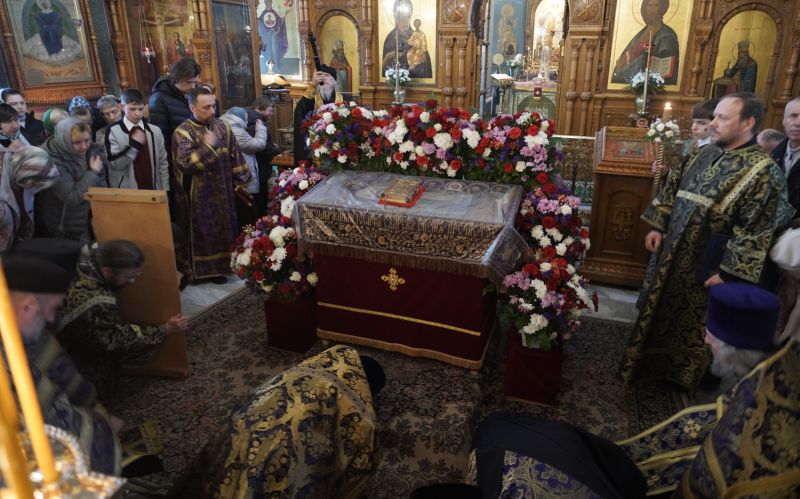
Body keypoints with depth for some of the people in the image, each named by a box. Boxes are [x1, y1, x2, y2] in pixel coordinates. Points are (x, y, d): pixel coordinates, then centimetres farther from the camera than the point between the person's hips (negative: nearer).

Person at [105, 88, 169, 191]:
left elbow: (163, 163, 7)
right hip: (125, 191, -3)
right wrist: (133, 145, -22)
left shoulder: (155, 131, 5)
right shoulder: (113, 131, -5)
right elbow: (114, 163, -12)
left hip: (152, 189, 3)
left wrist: (164, 190, 3)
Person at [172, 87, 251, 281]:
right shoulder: (182, 132, -12)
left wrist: (240, 181, 8)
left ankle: (225, 263, 29)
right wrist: (207, 146, -23)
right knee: (204, 231, 6)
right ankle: (208, 269, 19)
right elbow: (185, 163, -23)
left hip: (223, 190, 5)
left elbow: (235, 156, 8)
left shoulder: (222, 126, 3)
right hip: (200, 193, -5)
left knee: (225, 227, 14)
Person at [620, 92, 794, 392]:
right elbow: (672, 190, 12)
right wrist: (658, 227, 5)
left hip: (706, 266, -6)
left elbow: (754, 231, -19)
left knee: (694, 324, 11)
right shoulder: (704, 155, 4)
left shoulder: (763, 171, -17)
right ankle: (657, 363, 39)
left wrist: (728, 272, -20)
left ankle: (683, 375, 32)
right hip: (675, 255, 7)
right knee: (663, 311, 19)